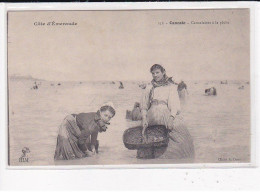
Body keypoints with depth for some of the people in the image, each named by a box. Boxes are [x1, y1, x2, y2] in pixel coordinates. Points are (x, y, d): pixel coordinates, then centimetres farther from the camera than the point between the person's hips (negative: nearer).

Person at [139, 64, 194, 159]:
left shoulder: (171, 87, 14)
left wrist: (171, 118, -16)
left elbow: (174, 105, 1)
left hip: (168, 114, -2)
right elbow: (144, 106, 13)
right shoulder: (149, 89, 22)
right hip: (153, 117, 2)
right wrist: (144, 119, -5)